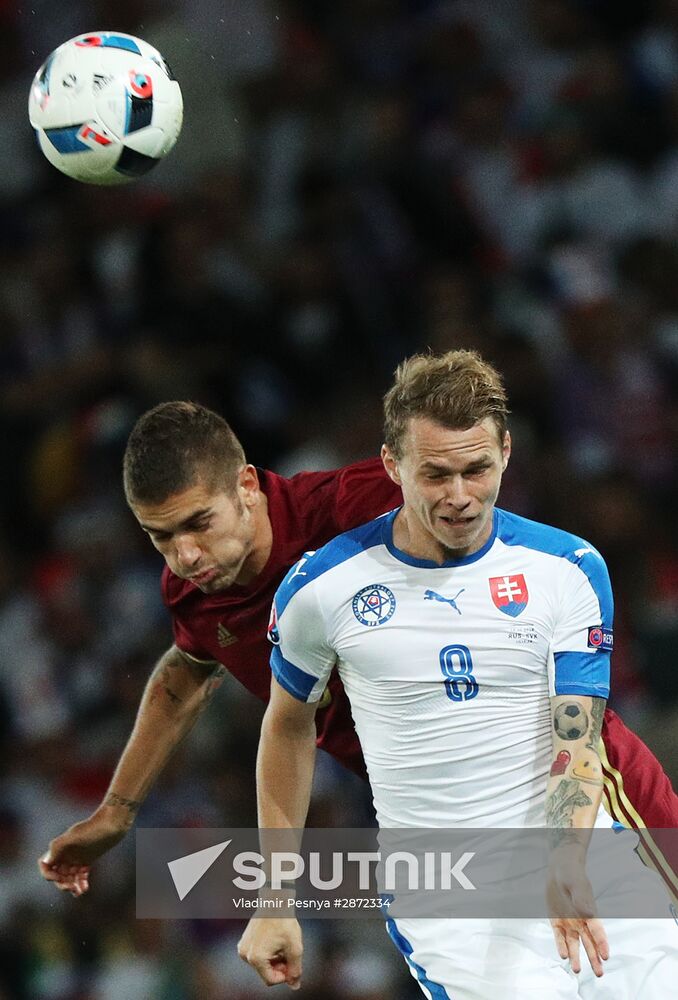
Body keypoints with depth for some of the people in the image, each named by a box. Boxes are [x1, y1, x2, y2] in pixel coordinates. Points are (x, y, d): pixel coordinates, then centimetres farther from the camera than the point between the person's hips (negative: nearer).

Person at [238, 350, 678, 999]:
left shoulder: (569, 570, -2)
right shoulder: (321, 587, -2)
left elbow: (576, 741, -9)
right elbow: (288, 727, 13)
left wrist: (567, 864, -28)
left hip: (579, 856, 1)